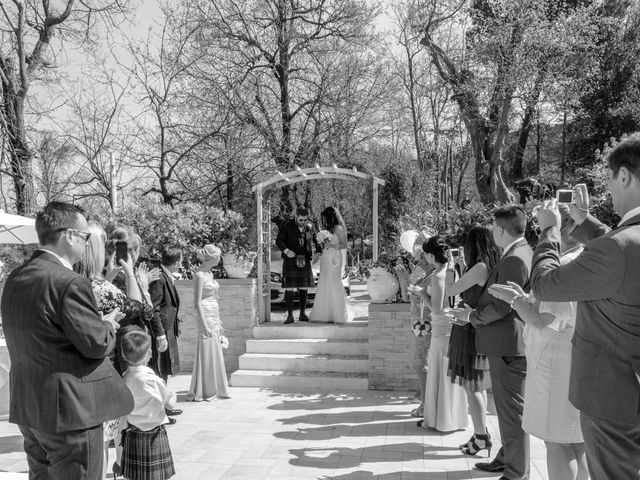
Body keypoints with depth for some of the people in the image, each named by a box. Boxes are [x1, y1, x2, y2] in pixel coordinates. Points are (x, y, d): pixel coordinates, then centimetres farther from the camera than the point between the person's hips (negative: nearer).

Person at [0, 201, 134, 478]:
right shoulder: (70, 282, -21)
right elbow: (97, 345, -19)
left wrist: (99, 323, 13)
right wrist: (109, 325, 2)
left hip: (27, 405, 9)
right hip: (70, 410, -9)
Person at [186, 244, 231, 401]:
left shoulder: (209, 273, 13)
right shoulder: (199, 275, -13)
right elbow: (197, 302, -16)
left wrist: (218, 320, 19)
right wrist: (205, 326, -20)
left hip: (214, 316, 9)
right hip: (205, 317, -9)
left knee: (215, 354, 12)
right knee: (206, 354, -3)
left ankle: (214, 389, 22)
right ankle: (199, 393, 7)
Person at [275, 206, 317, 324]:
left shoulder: (310, 225, 3)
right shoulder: (286, 226, -9)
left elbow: (314, 238, 19)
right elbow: (278, 241, -13)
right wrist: (286, 251, -30)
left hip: (304, 260, 3)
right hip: (290, 260, -3)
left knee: (304, 287, 5)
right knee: (289, 288, -7)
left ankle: (302, 314, 16)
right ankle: (290, 316, -1)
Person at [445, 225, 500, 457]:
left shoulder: (480, 267, -20)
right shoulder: (490, 266, 8)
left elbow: (451, 291, -15)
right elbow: (466, 291, 15)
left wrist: (451, 265, -1)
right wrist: (462, 265, 17)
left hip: (471, 330, -9)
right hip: (479, 330, 9)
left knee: (471, 386, 0)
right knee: (478, 385, 17)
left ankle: (481, 438, 7)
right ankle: (481, 434, 26)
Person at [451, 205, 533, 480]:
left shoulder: (514, 259, -21)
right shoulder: (523, 252, 12)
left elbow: (501, 307, -23)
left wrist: (473, 317, -7)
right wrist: (474, 312, 7)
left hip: (508, 344, -11)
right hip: (508, 343, 11)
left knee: (512, 409, 0)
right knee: (508, 407, 22)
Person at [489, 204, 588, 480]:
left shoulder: (565, 265, -17)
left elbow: (545, 321, -21)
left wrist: (513, 299, -9)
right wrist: (522, 297, 14)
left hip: (558, 367, -9)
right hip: (580, 366, 9)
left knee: (558, 444, -1)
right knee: (578, 446, 15)